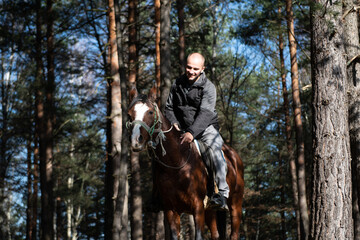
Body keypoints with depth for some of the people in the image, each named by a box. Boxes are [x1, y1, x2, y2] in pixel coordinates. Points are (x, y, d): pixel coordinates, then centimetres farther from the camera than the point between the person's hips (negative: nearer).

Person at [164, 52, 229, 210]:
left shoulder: (208, 87, -11)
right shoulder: (177, 84, 5)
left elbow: (205, 113, -23)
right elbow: (169, 107, 14)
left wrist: (192, 132, -37)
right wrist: (173, 123, -8)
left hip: (206, 128, -5)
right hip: (183, 129, 5)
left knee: (215, 150, -31)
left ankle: (222, 195, -38)